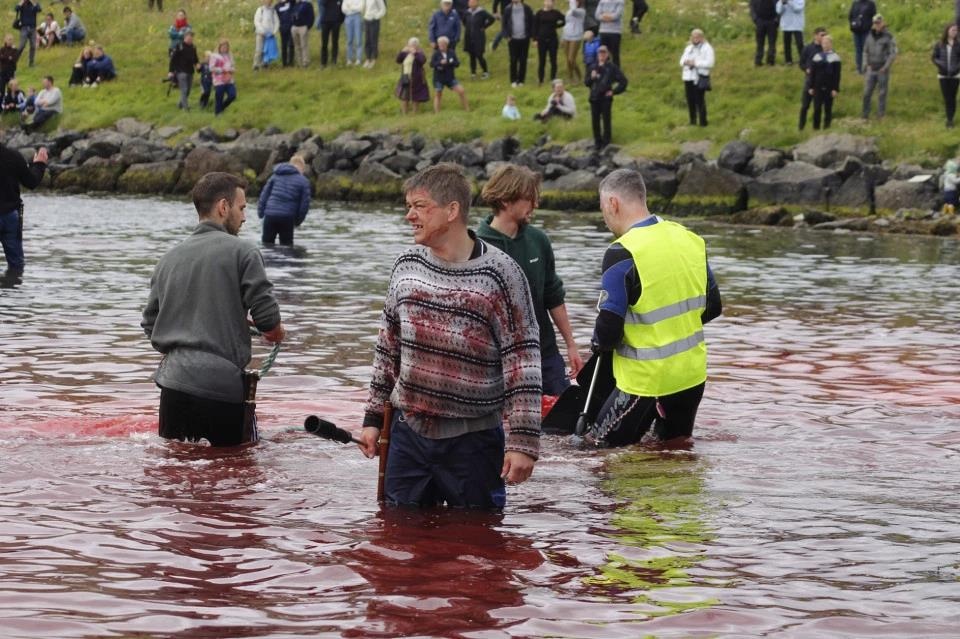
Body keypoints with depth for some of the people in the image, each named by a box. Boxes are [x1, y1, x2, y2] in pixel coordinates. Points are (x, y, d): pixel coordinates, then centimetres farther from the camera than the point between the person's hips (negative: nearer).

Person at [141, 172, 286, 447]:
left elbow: (150, 324, 16)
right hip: (223, 384, -5)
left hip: (173, 381, 5)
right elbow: (267, 315, -10)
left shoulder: (170, 257, 14)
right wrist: (275, 331, 12)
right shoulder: (242, 252, -3)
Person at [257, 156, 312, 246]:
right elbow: (305, 204, 0)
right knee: (286, 246, 7)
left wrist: (260, 212, 13)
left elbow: (264, 195, 10)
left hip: (270, 216, 3)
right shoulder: (303, 181, 2)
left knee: (266, 245, 12)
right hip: (287, 218, -3)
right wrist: (298, 220, 12)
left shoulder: (275, 176, 13)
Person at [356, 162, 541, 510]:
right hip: (408, 433, 5)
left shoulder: (499, 273, -12)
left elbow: (522, 362, -13)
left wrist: (522, 441, -16)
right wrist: (373, 418, 14)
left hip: (474, 441, -5)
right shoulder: (407, 265, 6)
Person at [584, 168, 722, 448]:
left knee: (599, 449, 3)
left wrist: (600, 344, 2)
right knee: (675, 447, 22)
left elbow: (608, 330, -19)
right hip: (692, 374, 7)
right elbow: (712, 307, 10)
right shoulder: (690, 239, 2)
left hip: (647, 380, -7)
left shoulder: (622, 254, -19)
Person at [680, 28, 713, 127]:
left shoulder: (707, 48, -1)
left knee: (700, 100, -9)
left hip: (700, 78, -6)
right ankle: (692, 120, 17)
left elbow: (709, 63, -12)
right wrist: (685, 62, -7)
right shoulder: (689, 48, 21)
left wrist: (695, 63, -16)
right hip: (688, 77, 6)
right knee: (690, 100, 6)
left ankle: (703, 122, -4)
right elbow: (682, 60, 17)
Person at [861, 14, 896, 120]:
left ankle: (881, 114, 10)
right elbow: (865, 51, 18)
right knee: (867, 92, 1)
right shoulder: (870, 36, 8)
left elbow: (893, 53, -7)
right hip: (871, 69, 4)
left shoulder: (888, 37, -6)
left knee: (882, 93, 2)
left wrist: (885, 67, -12)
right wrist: (866, 65, 6)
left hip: (882, 70, -4)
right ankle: (865, 114, 7)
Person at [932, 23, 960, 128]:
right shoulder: (940, 45, -1)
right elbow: (934, 57, 5)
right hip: (943, 75, 1)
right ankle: (949, 119, 15)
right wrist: (940, 64, -13)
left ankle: (950, 120, 5)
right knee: (946, 98, 5)